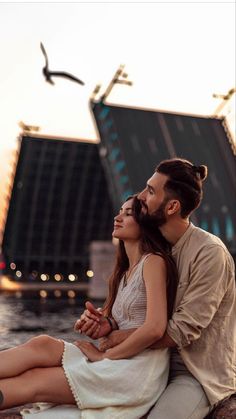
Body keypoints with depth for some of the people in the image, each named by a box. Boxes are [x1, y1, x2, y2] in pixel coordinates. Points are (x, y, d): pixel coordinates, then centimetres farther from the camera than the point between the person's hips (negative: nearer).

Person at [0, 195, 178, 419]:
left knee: (34, 382, -16)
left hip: (140, 369, -7)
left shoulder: (153, 262, -7)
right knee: (42, 344, -15)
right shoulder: (125, 271, 20)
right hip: (119, 364, 7)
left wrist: (104, 356, -10)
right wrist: (98, 321, 0)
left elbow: (155, 328, -19)